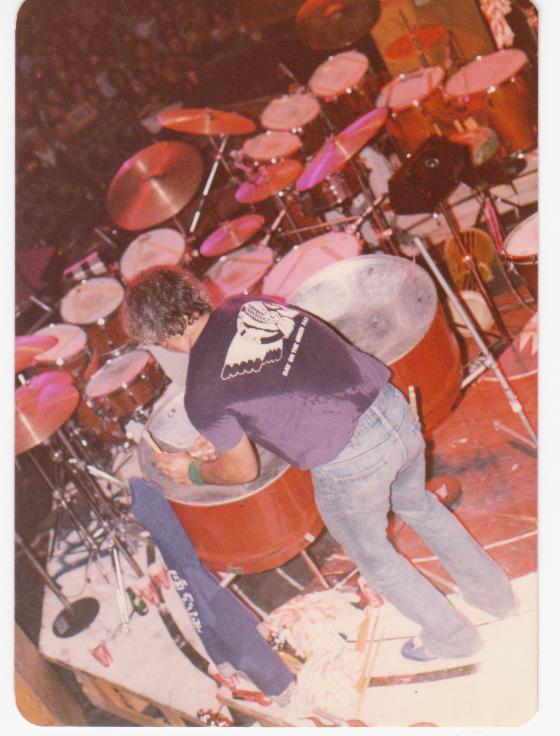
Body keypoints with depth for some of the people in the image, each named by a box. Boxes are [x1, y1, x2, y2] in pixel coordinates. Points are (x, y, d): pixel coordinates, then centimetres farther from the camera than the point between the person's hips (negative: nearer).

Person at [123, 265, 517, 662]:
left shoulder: (202, 395, -12)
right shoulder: (251, 304, 6)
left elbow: (243, 470, 3)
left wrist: (194, 471, 23)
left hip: (350, 466, -6)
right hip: (394, 407, 7)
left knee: (372, 556, 26)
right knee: (418, 503, 36)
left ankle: (453, 636, 47)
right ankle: (496, 591, 56)